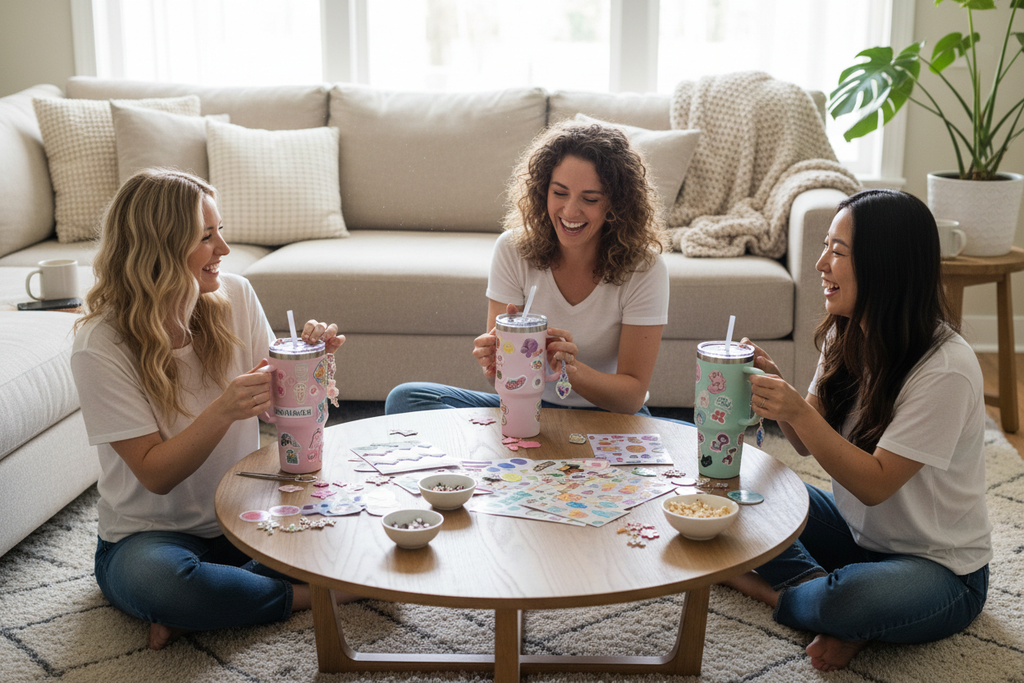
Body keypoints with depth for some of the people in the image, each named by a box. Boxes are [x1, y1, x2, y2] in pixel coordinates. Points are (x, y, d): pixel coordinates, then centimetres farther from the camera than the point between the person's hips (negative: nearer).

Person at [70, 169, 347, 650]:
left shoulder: (234, 296, -4)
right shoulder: (100, 345, -17)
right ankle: (302, 593, -13)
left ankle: (193, 614, -12)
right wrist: (224, 410, -35)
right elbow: (156, 475, -19)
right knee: (153, 577, -39)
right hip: (149, 535, -4)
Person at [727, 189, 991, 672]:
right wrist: (774, 386, -17)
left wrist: (799, 412, -34)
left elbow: (875, 484, -25)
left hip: (941, 569, -7)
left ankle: (769, 590, -6)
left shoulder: (946, 370, -26)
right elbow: (809, 445, 1)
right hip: (855, 529, 8)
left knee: (847, 603, -38)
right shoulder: (847, 335, -2)